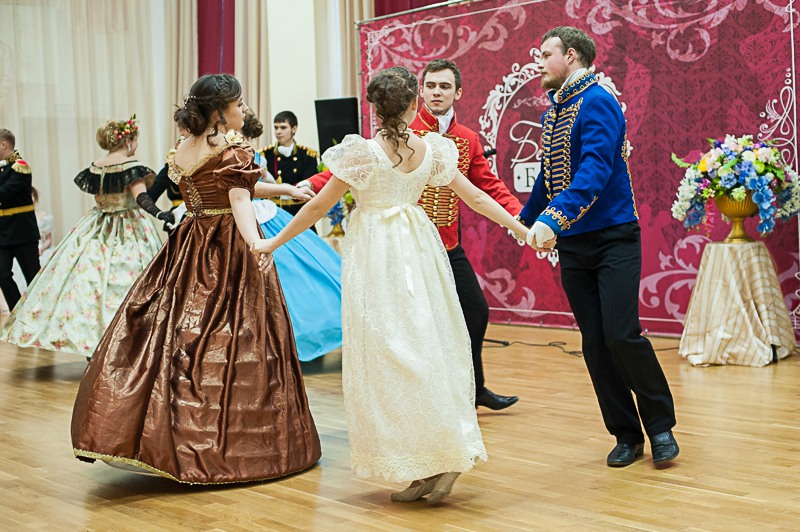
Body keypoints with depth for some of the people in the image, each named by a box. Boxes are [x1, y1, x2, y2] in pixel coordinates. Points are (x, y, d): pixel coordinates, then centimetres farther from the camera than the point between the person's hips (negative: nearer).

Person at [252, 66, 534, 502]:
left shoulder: (364, 153, -10)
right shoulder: (431, 150, 0)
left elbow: (318, 207, -5)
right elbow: (477, 198, 3)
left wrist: (271, 244, 6)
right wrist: (523, 230, 14)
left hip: (375, 258, -4)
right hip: (419, 250, 4)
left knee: (386, 355, 2)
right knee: (429, 348, 11)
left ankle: (421, 468, 4)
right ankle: (445, 459, 12)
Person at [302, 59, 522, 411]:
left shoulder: (468, 140, 8)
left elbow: (488, 186, 8)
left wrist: (518, 215, -6)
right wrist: (315, 183, -27)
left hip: (449, 247, 5)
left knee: (476, 311, 12)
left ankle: (475, 389, 32)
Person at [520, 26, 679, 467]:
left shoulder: (597, 103, -10)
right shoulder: (552, 113, 14)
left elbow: (594, 171, -25)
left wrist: (553, 218, -34)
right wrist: (525, 218, 40)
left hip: (613, 238, -7)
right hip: (572, 247, 7)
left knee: (621, 334, -13)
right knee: (594, 344, 5)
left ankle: (660, 425, 5)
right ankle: (626, 435, 14)